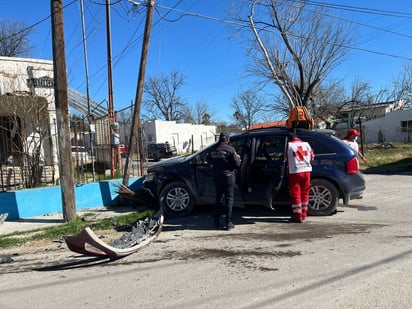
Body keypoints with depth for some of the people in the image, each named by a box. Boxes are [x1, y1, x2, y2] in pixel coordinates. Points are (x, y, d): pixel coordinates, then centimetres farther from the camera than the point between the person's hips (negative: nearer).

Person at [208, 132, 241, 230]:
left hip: (217, 176, 5)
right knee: (229, 198, 3)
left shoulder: (213, 150, 2)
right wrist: (238, 158, 9)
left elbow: (210, 162, 10)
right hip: (228, 175, -4)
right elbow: (237, 164, -11)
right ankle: (228, 223, 2)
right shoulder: (230, 149, -12)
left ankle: (216, 221, 20)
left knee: (218, 197, 17)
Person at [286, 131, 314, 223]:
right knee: (304, 193, 16)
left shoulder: (289, 145, 0)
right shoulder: (306, 144, 10)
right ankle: (303, 214, 25)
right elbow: (312, 156, 13)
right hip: (306, 171, 4)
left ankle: (297, 216, 2)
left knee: (295, 194, 2)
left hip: (295, 172, -4)